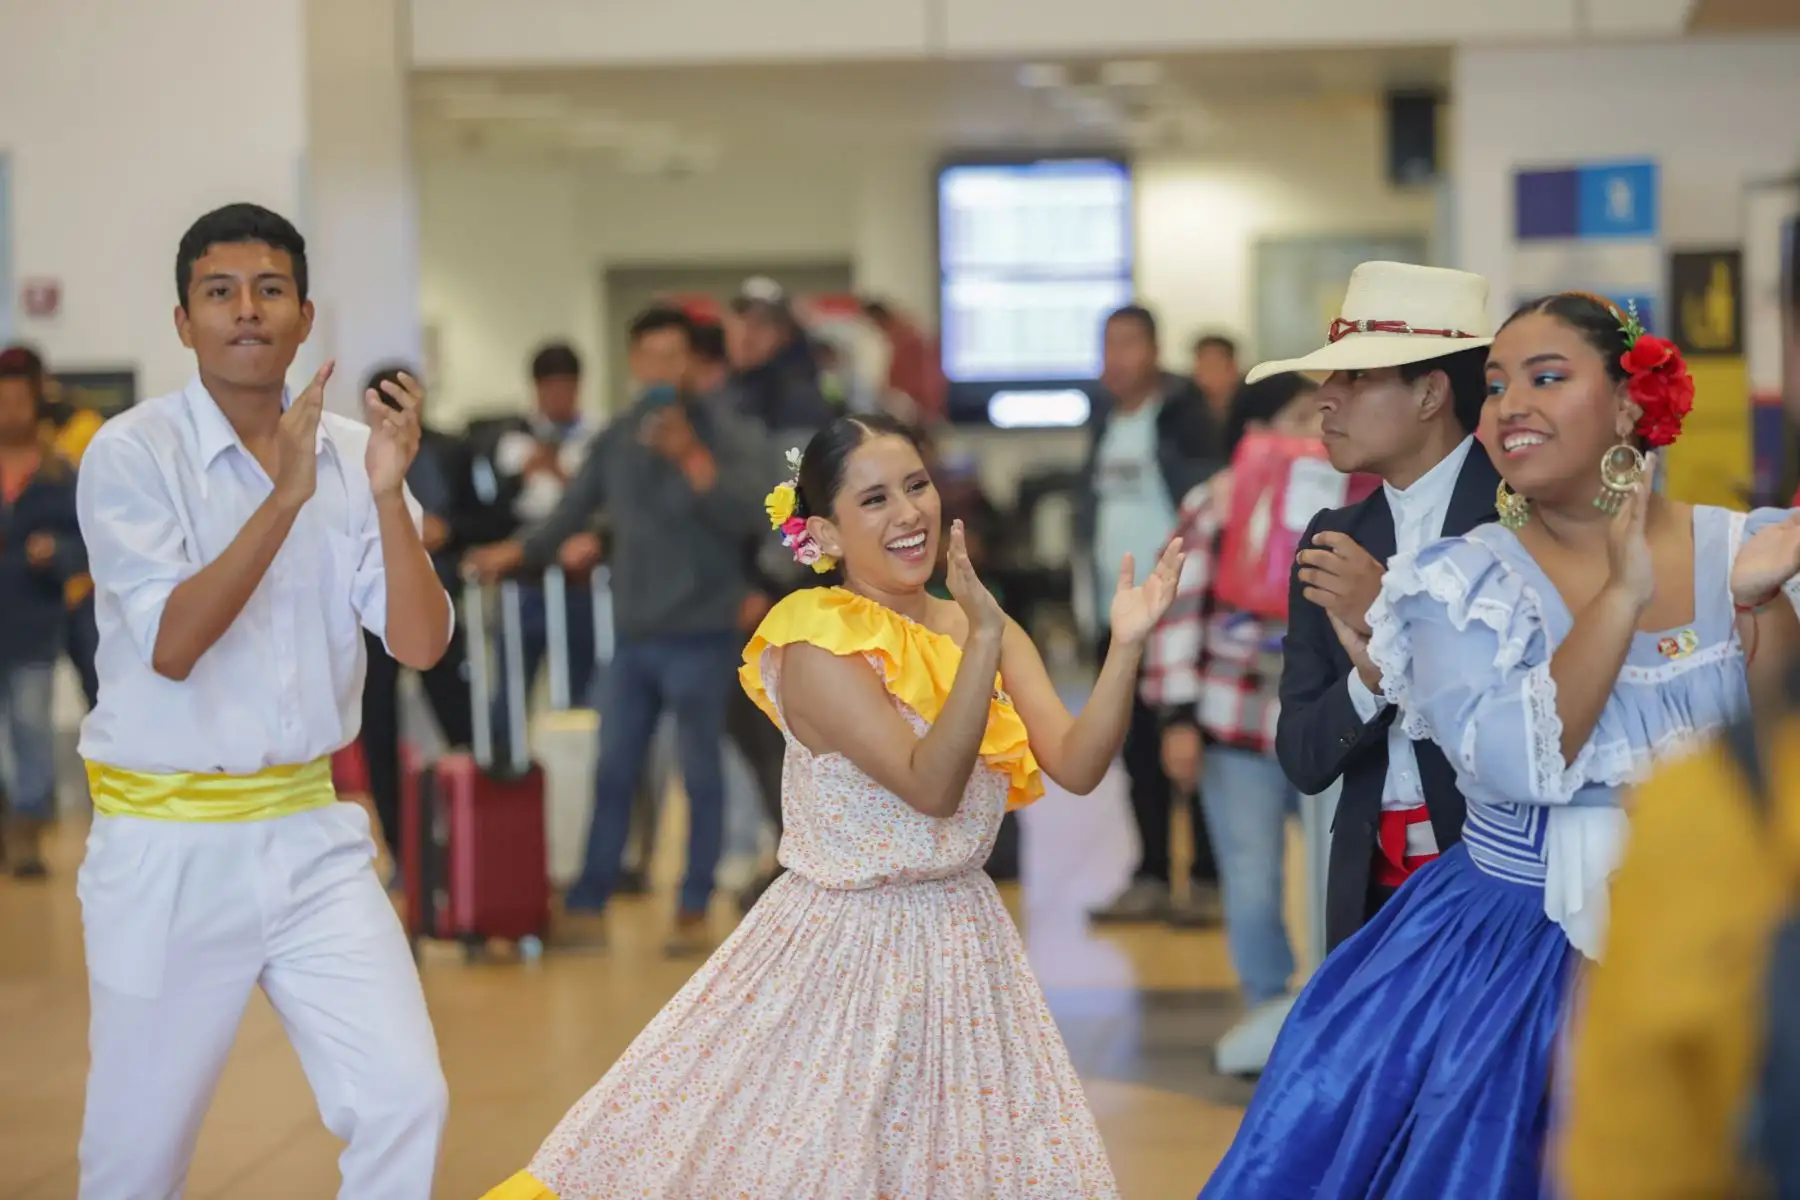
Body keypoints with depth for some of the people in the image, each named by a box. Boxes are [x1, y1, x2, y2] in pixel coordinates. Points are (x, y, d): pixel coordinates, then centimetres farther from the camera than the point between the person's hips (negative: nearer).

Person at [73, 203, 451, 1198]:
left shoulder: (352, 453, 2)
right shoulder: (133, 454, -10)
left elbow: (420, 644, -7)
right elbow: (172, 644, -21)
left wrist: (388, 489, -20)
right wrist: (288, 496, -27)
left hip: (311, 833, 3)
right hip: (168, 844, -3)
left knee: (405, 1104, -6)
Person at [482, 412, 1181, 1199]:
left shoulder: (982, 630, 2)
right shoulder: (819, 646, -17)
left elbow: (1077, 766, -8)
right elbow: (930, 787, -26)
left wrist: (1125, 647, -21)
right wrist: (982, 641, -34)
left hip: (964, 949, 6)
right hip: (845, 950, -6)